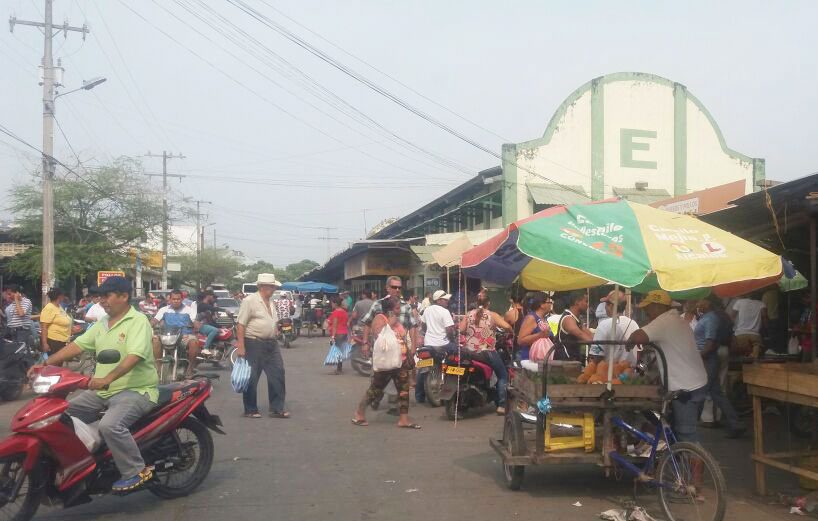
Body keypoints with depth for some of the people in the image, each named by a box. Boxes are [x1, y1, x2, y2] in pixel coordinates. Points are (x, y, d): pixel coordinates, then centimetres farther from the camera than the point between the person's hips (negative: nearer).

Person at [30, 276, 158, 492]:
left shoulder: (138, 321, -13)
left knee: (110, 425, -33)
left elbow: (134, 357, -27)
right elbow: (76, 345, 12)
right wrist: (46, 364, 0)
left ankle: (137, 471, -17)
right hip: (103, 391, 9)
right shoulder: (102, 323, 14)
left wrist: (107, 379, -40)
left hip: (135, 390, -9)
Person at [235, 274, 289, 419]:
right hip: (254, 344, -8)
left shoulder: (270, 303, 14)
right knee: (252, 378, 2)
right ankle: (250, 410, 13)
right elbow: (240, 325, -14)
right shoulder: (250, 300, -10)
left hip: (271, 344, 8)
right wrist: (241, 347, -19)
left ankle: (277, 408, 11)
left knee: (277, 374, 4)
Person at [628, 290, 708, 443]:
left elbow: (637, 337, -32)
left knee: (686, 435, -5)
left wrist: (630, 341, -11)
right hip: (695, 384, 10)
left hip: (686, 388, -10)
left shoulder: (664, 321, -18)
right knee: (681, 430, 18)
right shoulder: (676, 319, 14)